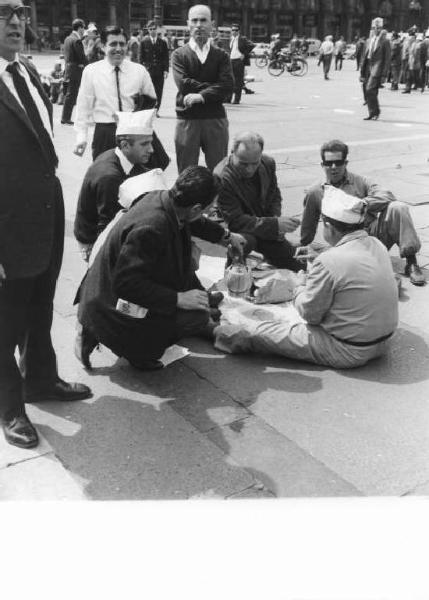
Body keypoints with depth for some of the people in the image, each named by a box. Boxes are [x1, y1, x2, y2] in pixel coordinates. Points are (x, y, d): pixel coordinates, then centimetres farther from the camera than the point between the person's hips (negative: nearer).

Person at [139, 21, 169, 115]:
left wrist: (166, 70, -4)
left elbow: (166, 57, 5)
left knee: (159, 92, 2)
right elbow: (141, 57, 6)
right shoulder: (144, 41, 4)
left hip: (160, 71, 1)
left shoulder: (162, 42, 6)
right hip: (148, 71, -1)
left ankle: (157, 109, 12)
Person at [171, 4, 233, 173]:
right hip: (187, 120, -1)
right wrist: (213, 87, -9)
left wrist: (201, 96, -18)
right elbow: (184, 84, -11)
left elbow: (227, 87, -8)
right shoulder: (179, 55, 5)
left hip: (216, 120, 1)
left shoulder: (221, 55, 7)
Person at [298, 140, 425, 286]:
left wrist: (364, 203, -23)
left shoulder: (360, 182, 10)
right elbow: (307, 229, 23)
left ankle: (411, 262, -20)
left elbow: (387, 196, -7)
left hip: (374, 233, 2)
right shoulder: (315, 193, 11)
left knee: (398, 208, -26)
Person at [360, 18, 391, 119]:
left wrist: (384, 75, -10)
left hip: (377, 69, -6)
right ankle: (372, 113, 17)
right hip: (368, 67, 6)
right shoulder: (369, 40, 15)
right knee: (366, 92, 6)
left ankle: (374, 112, -7)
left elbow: (387, 59, -5)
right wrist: (362, 72, 12)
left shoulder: (385, 41, -2)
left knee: (370, 90, -19)